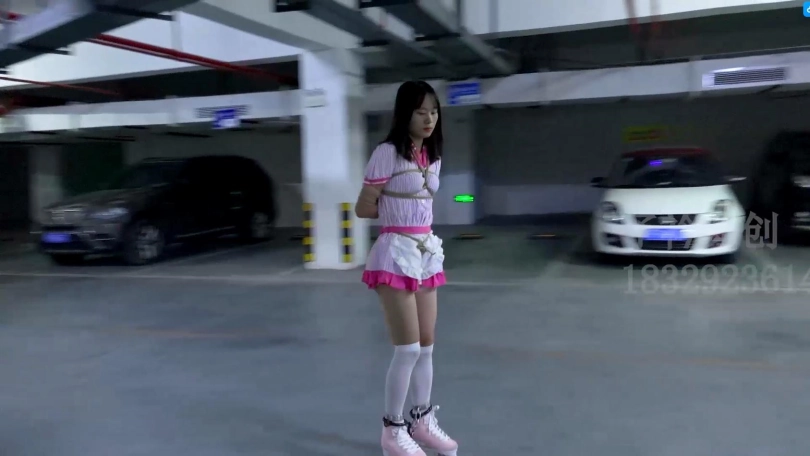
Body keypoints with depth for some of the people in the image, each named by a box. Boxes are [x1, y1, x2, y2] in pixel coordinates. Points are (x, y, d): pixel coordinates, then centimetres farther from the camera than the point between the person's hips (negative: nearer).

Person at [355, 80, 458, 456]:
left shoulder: (433, 156, 10)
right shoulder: (388, 153, -12)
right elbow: (364, 209, -9)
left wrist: (399, 210, 4)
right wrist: (395, 213, 4)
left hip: (427, 252, 7)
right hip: (396, 253, -7)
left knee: (426, 346, 13)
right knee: (408, 349, -3)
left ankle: (422, 421, 29)